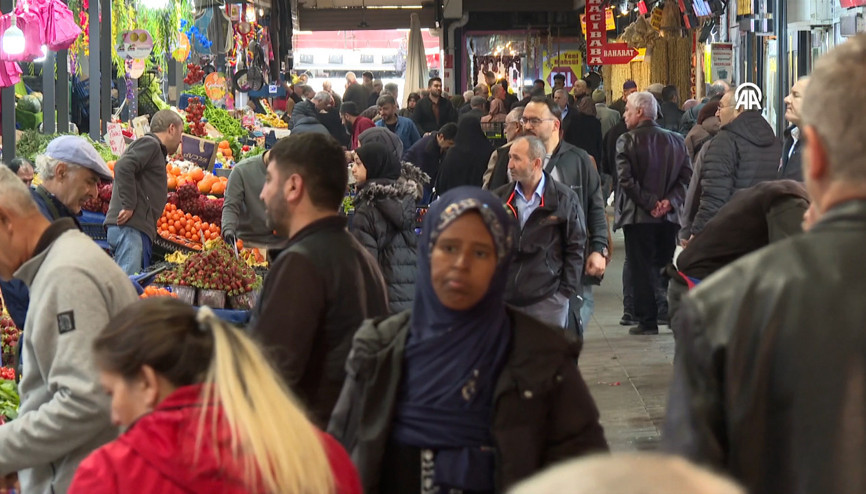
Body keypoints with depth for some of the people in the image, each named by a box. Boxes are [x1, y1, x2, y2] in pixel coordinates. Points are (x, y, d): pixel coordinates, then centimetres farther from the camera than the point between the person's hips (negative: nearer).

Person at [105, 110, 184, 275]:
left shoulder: (155, 149, 28)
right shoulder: (150, 144, -3)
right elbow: (123, 167, -19)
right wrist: (129, 205, -19)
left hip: (140, 229, 10)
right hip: (130, 227, -10)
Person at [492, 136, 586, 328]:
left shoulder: (565, 199, 0)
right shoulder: (499, 198, 9)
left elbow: (576, 247, 1)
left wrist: (567, 290, -5)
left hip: (548, 298, -3)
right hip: (504, 297, 3)